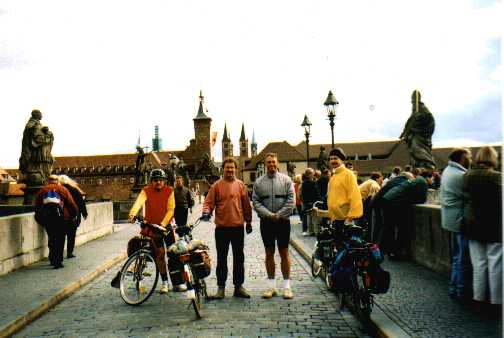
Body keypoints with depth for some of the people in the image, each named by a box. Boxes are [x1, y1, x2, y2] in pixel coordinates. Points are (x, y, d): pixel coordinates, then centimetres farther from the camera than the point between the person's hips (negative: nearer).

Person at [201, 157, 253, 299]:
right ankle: (221, 287, 17)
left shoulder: (241, 185, 6)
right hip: (222, 227, -2)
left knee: (239, 258, 10)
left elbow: (246, 205, 10)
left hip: (238, 227, 2)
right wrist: (206, 211, -23)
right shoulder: (216, 185, -1)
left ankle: (239, 286, 22)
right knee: (221, 259, 7)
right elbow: (209, 202, -3)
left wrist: (248, 221, 12)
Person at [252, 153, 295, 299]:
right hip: (266, 222, 2)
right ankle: (271, 285, 17)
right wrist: (269, 214, -11)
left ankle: (287, 285, 11)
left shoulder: (286, 180, 1)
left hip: (283, 221, -1)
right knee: (269, 253, 8)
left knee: (284, 253, 3)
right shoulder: (259, 182, 4)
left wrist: (279, 215, -11)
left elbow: (291, 200, -4)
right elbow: (255, 202, 0)